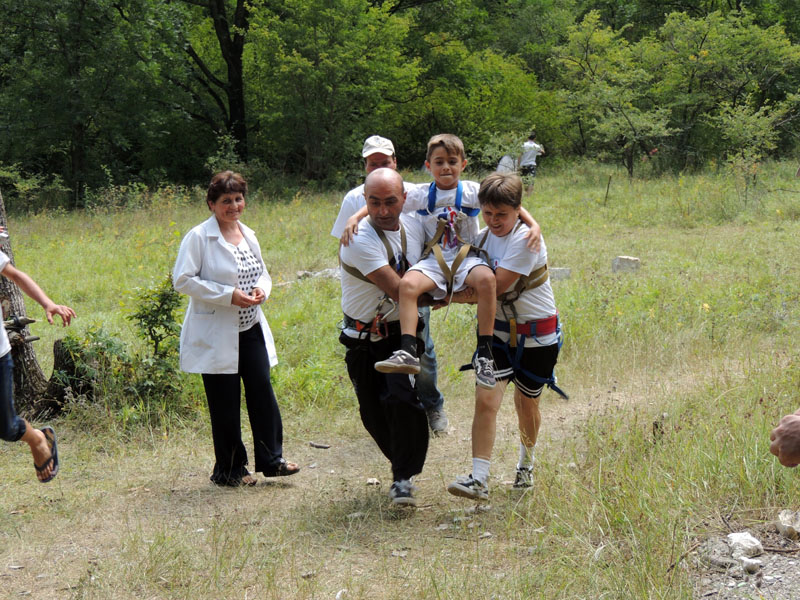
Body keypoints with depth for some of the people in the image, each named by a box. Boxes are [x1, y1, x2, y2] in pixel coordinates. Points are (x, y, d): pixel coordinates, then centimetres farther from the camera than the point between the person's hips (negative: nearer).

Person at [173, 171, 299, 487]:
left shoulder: (248, 235, 11)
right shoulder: (198, 237, -10)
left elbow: (262, 272, 23)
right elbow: (183, 280, -15)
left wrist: (261, 289, -2)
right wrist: (228, 295, -19)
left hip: (251, 329, 6)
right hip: (216, 335, -6)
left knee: (263, 393, 2)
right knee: (225, 404, 2)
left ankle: (271, 459, 13)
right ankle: (229, 469, 14)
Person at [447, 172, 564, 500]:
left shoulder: (526, 239, -22)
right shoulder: (485, 237, 1)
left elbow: (496, 287, -26)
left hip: (536, 334, -5)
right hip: (498, 330, 5)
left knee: (526, 403, 14)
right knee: (486, 399, -14)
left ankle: (526, 463, 43)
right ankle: (479, 479, -16)